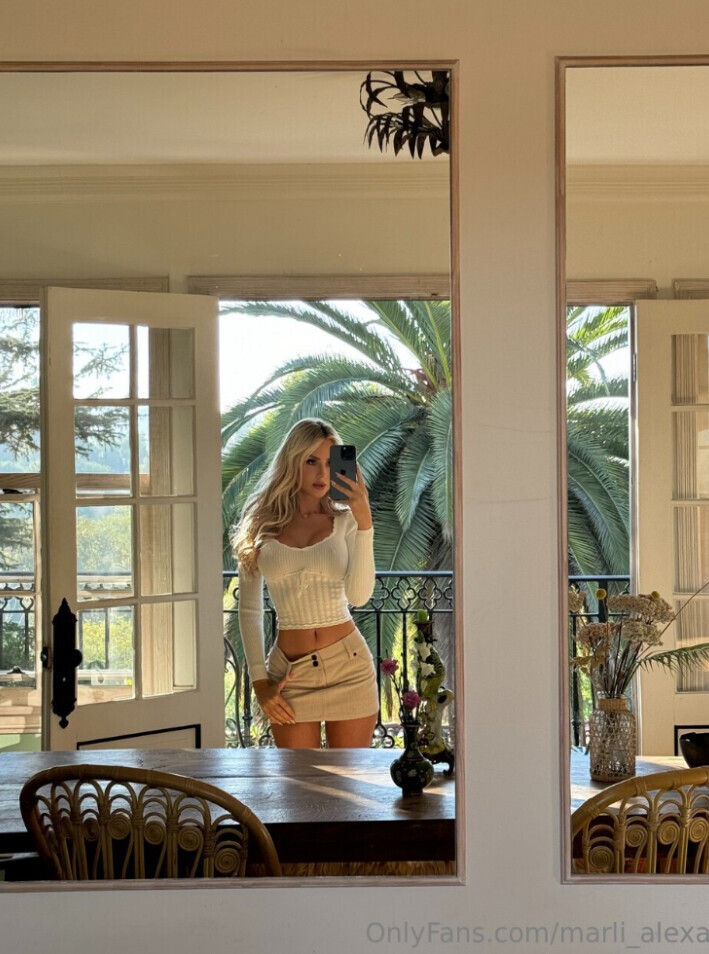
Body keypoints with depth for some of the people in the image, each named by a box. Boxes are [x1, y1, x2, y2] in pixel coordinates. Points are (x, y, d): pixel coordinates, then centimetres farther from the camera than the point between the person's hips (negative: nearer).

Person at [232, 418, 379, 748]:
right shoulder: (261, 525, 3)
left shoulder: (345, 522, 1)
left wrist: (364, 523, -19)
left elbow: (359, 596, -13)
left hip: (348, 663, 0)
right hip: (290, 672, 1)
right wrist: (258, 681, 1)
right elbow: (249, 610, 7)